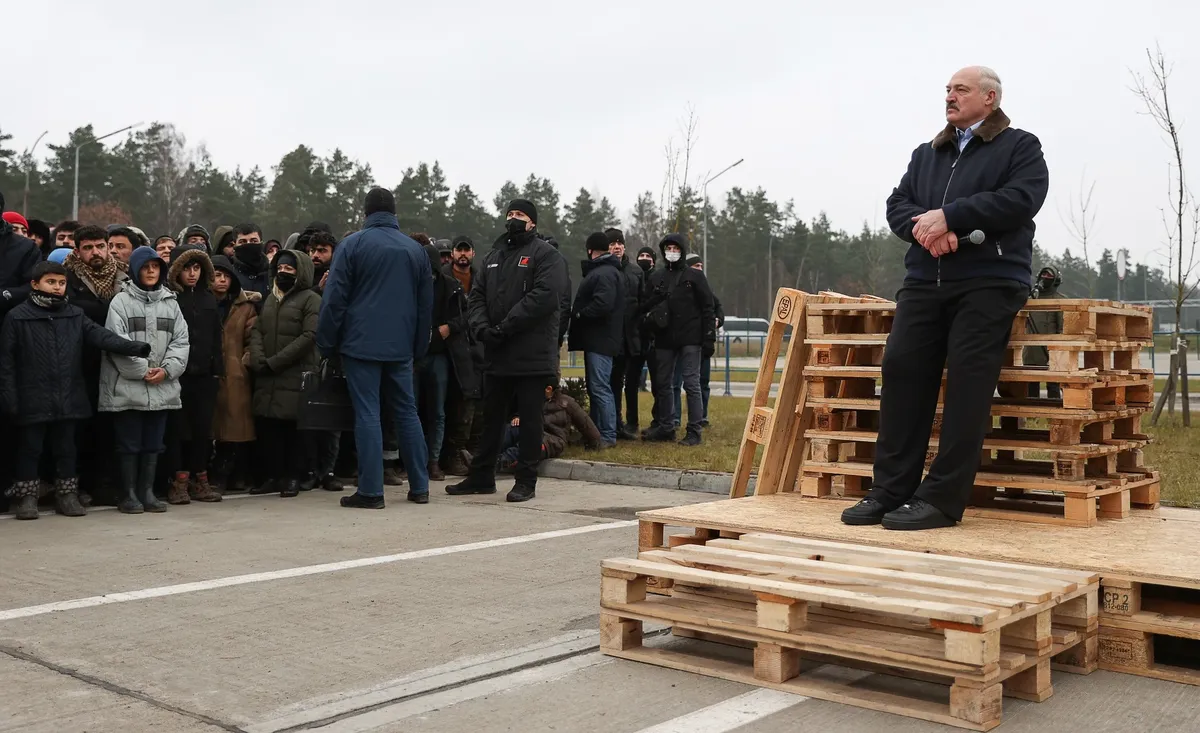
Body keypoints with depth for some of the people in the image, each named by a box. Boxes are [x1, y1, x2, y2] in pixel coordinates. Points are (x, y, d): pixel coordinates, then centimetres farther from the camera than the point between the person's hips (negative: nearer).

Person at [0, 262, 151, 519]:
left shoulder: (75, 316, 8)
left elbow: (101, 336, -5)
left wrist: (133, 347, -21)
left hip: (68, 398, 3)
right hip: (32, 399, -3)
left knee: (66, 449, 11)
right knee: (30, 449, 7)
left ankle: (67, 495, 21)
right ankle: (27, 497, 17)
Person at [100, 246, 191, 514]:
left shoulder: (170, 302, 11)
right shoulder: (121, 301, -2)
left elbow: (181, 341, 6)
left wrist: (167, 369, -8)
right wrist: (143, 371, -13)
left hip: (162, 388, 4)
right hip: (128, 387, -4)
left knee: (153, 444, 10)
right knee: (129, 444, 2)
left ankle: (147, 493, 19)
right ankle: (129, 495, 11)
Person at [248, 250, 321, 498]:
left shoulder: (310, 299, -1)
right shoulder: (270, 299, 20)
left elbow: (309, 336, -11)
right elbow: (256, 331, 13)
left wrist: (274, 362, -13)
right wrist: (258, 361, -6)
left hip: (296, 375, -6)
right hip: (267, 377, 6)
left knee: (295, 426, -3)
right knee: (266, 425, 4)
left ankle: (293, 477, 7)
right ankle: (274, 475, 14)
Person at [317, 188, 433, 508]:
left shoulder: (352, 244, -2)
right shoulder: (416, 249, 11)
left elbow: (335, 298, -6)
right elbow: (426, 303, 14)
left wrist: (327, 343, 1)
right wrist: (419, 346, 19)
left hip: (361, 344, -4)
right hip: (400, 346, 4)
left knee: (367, 414, -3)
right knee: (406, 412, 11)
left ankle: (370, 491, -4)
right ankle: (419, 487, 14)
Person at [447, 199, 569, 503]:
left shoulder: (546, 255, -4)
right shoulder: (494, 255, 18)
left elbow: (544, 296, -19)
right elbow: (477, 296, 13)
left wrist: (504, 327, -21)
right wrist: (482, 327, -8)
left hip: (532, 354, -7)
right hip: (496, 353, 7)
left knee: (530, 418, 1)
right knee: (492, 417, 14)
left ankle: (526, 481, 9)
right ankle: (481, 476, 23)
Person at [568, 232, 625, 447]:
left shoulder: (605, 273, -15)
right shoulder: (607, 270, 19)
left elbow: (602, 304, -27)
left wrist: (579, 315, -14)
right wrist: (580, 314, 12)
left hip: (599, 340, -11)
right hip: (596, 339, 11)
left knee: (600, 388, -9)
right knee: (595, 387, 15)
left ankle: (608, 436, -6)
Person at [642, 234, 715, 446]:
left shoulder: (695, 277, 3)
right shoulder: (656, 277, 13)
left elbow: (707, 309, -1)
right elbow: (645, 305, 18)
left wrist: (709, 336, -8)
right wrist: (652, 313, -4)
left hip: (690, 339, -4)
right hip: (664, 339, 5)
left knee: (692, 384, -5)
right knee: (663, 384, 9)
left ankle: (694, 431, -2)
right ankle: (665, 427, 19)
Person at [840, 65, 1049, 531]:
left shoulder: (1020, 147, 8)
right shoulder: (926, 154, 25)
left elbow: (1019, 199, -10)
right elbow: (897, 204, 12)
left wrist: (948, 217, -14)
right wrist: (925, 227, -11)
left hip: (988, 282, -5)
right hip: (924, 280, 5)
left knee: (966, 384, -10)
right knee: (901, 369, -6)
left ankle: (942, 499, -8)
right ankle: (890, 490, -1)